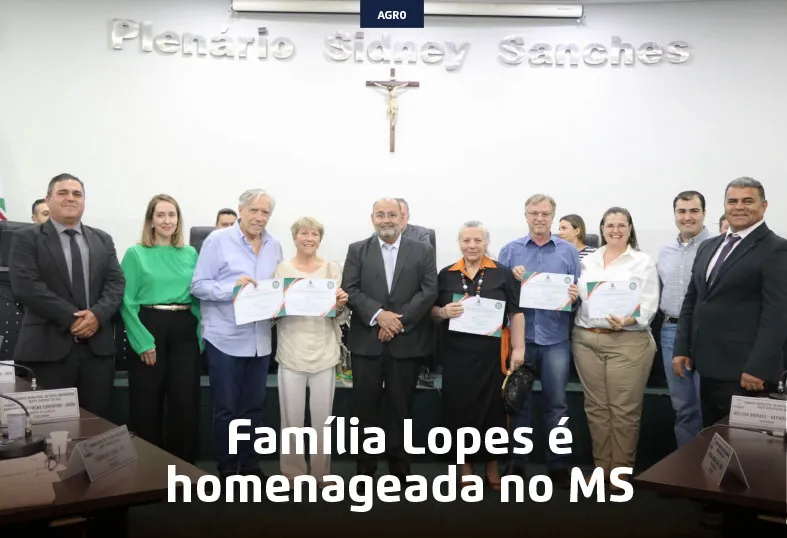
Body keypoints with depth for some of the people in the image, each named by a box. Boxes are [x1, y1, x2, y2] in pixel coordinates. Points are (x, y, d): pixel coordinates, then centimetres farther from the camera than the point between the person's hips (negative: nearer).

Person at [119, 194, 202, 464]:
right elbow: (127, 301, -4)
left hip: (184, 330, 3)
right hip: (149, 328, -3)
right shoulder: (136, 254, 1)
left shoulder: (191, 254, 11)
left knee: (185, 400, 5)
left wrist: (200, 333, 1)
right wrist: (143, 341, -12)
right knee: (147, 402, 2)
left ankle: (184, 466, 18)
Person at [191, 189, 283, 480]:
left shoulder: (274, 245, 8)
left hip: (260, 339, 5)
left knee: (254, 407, 15)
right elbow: (198, 285, -10)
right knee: (226, 408, 7)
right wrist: (232, 287, -24)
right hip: (226, 338, -5)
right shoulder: (217, 240, -7)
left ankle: (250, 464, 29)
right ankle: (227, 469, 20)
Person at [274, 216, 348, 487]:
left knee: (323, 417, 8)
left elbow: (339, 316, 4)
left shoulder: (333, 268, 4)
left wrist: (341, 305, -17)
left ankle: (321, 472, 22)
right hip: (291, 351, 0)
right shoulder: (281, 269, 3)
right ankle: (292, 473, 19)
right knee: (291, 417, 4)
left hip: (324, 352, 1)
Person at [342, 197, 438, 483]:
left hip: (407, 342, 0)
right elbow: (350, 290, -2)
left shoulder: (423, 251, 6)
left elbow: (429, 291, -3)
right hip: (366, 341, 1)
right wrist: (378, 314, -16)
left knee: (402, 406, 8)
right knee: (364, 405, 5)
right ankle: (365, 466, 18)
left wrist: (400, 320, -13)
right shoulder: (357, 250, 7)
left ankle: (399, 465, 21)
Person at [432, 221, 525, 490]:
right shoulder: (446, 275, 7)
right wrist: (443, 312, -12)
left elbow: (516, 313, 0)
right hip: (457, 354, 1)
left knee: (493, 407, 6)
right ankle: (466, 465, 20)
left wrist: (518, 348, -8)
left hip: (492, 353, -1)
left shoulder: (503, 273, 3)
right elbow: (431, 311, 10)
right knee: (459, 407, 4)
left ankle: (492, 466, 23)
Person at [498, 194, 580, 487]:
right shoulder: (510, 250, 7)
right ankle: (517, 462, 18)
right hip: (519, 336, 0)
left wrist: (575, 296, -15)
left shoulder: (569, 251, 7)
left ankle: (558, 465, 15)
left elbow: (578, 292, 7)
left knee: (557, 404, 4)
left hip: (555, 338, 0)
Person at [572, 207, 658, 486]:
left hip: (628, 342, -4)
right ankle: (601, 465, 23)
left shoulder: (643, 262, 1)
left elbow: (649, 306, -6)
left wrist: (629, 320, -24)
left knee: (624, 410, 1)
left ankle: (622, 469, 14)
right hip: (586, 340, 4)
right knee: (596, 407, 11)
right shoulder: (587, 261, 13)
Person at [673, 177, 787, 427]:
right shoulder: (708, 247, 15)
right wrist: (682, 349, 9)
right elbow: (691, 300, 16)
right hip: (709, 366, 7)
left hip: (744, 370, -6)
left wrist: (758, 368, -20)